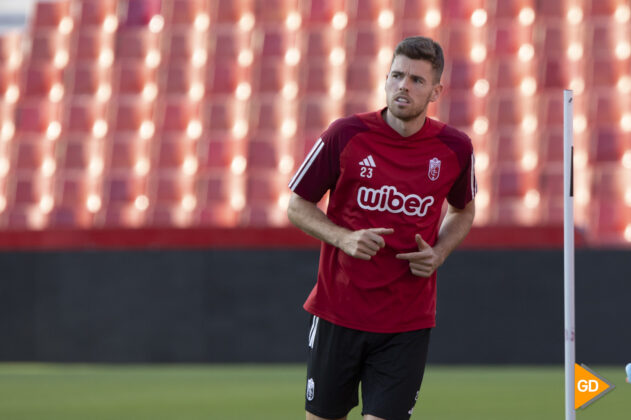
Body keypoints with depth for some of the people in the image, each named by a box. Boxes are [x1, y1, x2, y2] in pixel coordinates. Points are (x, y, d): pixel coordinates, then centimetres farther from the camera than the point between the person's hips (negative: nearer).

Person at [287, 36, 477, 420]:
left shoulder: (455, 149, -2)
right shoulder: (345, 136, -7)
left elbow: (463, 210, 17)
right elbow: (298, 205, 2)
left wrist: (439, 253, -3)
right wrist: (343, 238, -15)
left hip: (408, 324, 0)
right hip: (338, 312, 0)